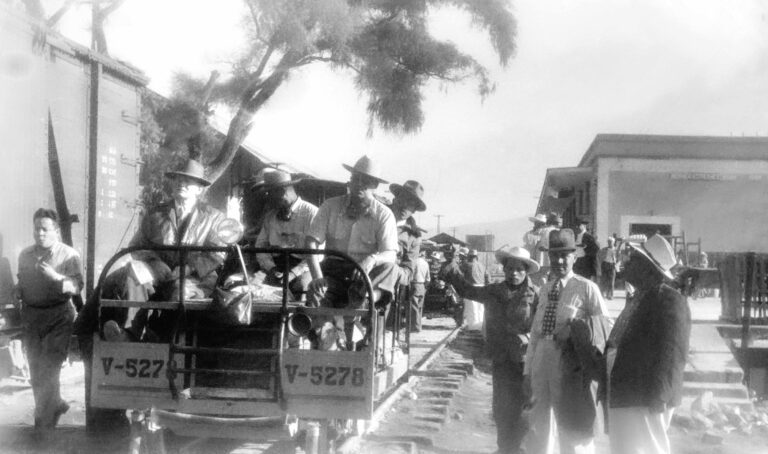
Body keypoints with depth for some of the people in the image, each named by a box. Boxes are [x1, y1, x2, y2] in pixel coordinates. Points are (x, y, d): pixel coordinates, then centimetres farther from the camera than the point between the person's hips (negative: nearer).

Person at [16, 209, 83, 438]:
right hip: (30, 314, 5)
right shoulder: (25, 255, 12)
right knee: (35, 368, 11)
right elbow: (21, 282, 20)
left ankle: (44, 420, -1)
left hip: (58, 315, -5)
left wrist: (56, 277, -28)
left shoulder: (69, 255, -4)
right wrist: (16, 294, -1)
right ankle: (55, 404, 30)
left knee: (49, 368, -9)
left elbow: (77, 285, -13)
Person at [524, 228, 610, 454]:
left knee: (574, 431, 9)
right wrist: (528, 370, 10)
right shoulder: (545, 290, 9)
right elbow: (535, 332, 11)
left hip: (569, 366, -5)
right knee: (538, 428, 15)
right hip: (541, 362, 5)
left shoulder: (586, 288, -8)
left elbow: (605, 327, -6)